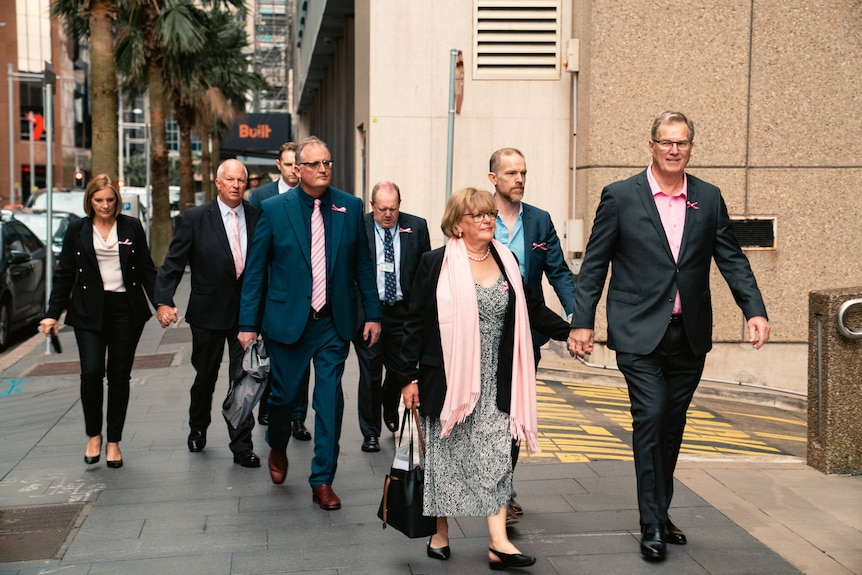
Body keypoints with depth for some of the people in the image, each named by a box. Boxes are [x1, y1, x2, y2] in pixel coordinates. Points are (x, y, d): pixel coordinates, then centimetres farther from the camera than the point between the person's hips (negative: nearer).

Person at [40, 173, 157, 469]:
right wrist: (52, 314, 0)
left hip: (126, 309, 1)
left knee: (119, 375, 4)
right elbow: (64, 275, 6)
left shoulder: (132, 227, 5)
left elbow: (147, 270, 7)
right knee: (91, 372, -12)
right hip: (89, 310, 0)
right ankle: (93, 435, 10)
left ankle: (113, 441, 16)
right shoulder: (77, 230, 5)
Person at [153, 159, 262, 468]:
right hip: (209, 312, 0)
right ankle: (197, 429, 41)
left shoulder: (257, 217, 1)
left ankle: (242, 445, 5)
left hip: (247, 311, 0)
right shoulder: (195, 218, -4)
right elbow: (173, 262, -6)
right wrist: (163, 301, -18)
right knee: (205, 376, 16)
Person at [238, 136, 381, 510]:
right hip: (287, 321, -1)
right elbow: (255, 269, -1)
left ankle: (322, 481, 13)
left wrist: (372, 313, 3)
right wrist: (248, 323, -3)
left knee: (330, 401, 0)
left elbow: (363, 265, 7)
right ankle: (278, 448, 42)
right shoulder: (274, 209, -3)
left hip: (334, 323, 1)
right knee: (284, 394, 10)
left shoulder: (351, 207, 1)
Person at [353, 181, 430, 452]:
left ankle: (391, 414, 43)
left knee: (400, 369, 12)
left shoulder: (416, 227, 0)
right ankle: (370, 432, 16)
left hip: (403, 310, 2)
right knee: (370, 372, 2)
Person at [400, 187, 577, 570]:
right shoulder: (436, 264, -6)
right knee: (446, 455, 7)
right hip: (447, 380, -3)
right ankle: (441, 535, 23)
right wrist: (410, 377, -6)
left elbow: (532, 311, 14)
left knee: (496, 457, -2)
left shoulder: (506, 262, 7)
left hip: (494, 384, 3)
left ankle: (498, 542, -2)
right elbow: (416, 323, -5)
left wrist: (569, 331, 2)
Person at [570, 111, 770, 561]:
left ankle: (660, 511, 27)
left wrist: (754, 310, -5)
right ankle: (652, 526, -2)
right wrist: (582, 321, -4)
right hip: (639, 334, -4)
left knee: (672, 427, 12)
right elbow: (594, 265, 0)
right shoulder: (620, 197, -2)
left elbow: (732, 259, 8)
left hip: (689, 335, 4)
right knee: (650, 419, -11)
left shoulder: (708, 198, 7)